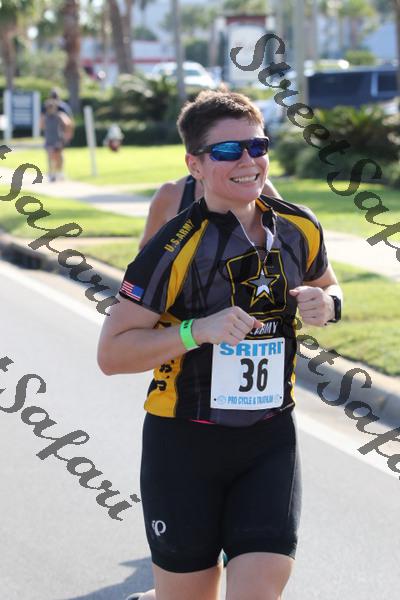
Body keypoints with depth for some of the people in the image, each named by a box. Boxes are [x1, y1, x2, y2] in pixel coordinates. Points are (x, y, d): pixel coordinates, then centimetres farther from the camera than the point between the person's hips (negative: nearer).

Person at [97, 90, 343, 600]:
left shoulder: (299, 229, 0)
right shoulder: (175, 248, -15)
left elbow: (325, 285, 21)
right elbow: (111, 353, -15)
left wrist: (326, 304, -3)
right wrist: (198, 330, -27)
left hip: (270, 441, 4)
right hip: (184, 443, -4)